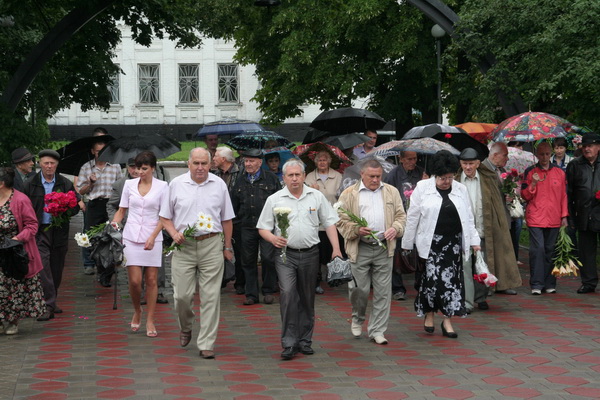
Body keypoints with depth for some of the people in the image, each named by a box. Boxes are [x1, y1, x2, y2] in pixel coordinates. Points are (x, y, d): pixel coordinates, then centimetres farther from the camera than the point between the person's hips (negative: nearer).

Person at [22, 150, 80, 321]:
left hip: (59, 231, 3)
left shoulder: (66, 184, 6)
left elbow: (75, 206, 9)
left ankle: (51, 301, 28)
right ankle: (48, 306, -15)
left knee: (57, 269, 11)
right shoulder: (30, 185, 1)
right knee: (43, 267, -13)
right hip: (39, 231, -3)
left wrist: (64, 213, -11)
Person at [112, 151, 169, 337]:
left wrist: (153, 236, -13)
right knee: (134, 280, -5)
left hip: (152, 239, -1)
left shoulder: (162, 186, 0)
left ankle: (150, 321, 10)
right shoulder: (129, 184, 6)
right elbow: (121, 211, 12)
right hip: (131, 237, 1)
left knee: (151, 280, 1)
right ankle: (137, 311, 22)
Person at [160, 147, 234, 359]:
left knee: (211, 296, -2)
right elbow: (165, 217, 9)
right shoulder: (176, 184, 5)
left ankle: (206, 344, 3)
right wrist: (174, 234, -8)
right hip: (184, 246, 0)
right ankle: (185, 327, 29)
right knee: (182, 294, -1)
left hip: (212, 245, 0)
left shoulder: (219, 185, 7)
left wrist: (228, 246, 11)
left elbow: (226, 219, 13)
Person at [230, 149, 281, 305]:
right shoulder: (240, 181, 14)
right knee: (248, 261, 5)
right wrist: (234, 225, 14)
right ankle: (251, 294, 13)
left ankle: (268, 291, 9)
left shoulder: (271, 179, 4)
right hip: (246, 227, 3)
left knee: (268, 258, -8)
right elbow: (234, 205, 19)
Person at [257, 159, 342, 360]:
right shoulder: (274, 200, 3)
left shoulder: (316, 196, 7)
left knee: (307, 299, 8)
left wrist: (336, 248, -1)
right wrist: (273, 238, -16)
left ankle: (304, 340, 19)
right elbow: (263, 228, 5)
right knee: (288, 294, -18)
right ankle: (289, 343, -15)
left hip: (310, 254, 2)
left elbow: (329, 223, 8)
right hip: (285, 254, -2)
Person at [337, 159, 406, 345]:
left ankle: (377, 330, 9)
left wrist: (395, 228, -8)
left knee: (383, 291, 1)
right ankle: (357, 319, 29)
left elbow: (401, 215, 13)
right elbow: (341, 220, 2)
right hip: (360, 249, -2)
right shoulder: (349, 194, 4)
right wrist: (357, 230, -15)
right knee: (359, 289, 0)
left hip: (384, 248, 2)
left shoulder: (392, 192, 12)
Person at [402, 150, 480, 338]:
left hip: (453, 243, 3)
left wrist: (474, 240, 10)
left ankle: (447, 320, 5)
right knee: (431, 277, -8)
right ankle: (429, 314, 15)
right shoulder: (422, 188, 0)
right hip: (430, 243, -3)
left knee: (451, 279, -1)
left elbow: (469, 218, 14)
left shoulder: (461, 189, 10)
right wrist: (407, 243, 3)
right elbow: (412, 217, 2)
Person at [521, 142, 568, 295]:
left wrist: (564, 216, 8)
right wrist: (533, 183, -13)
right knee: (537, 250, -10)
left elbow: (564, 195, 14)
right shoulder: (530, 172, 4)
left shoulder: (559, 172, 11)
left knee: (550, 251, 4)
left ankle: (549, 284, 11)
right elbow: (525, 196, 4)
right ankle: (536, 284, -6)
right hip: (535, 218, -2)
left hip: (554, 219, 2)